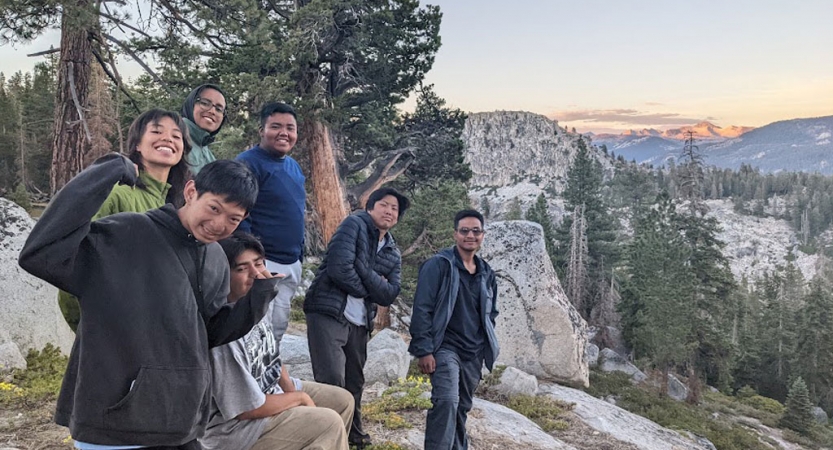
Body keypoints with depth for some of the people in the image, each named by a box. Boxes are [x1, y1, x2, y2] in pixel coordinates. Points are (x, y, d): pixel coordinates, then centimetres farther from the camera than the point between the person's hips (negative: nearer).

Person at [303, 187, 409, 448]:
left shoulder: (393, 254, 13)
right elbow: (339, 269, -19)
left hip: (359, 324, 7)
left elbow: (389, 295, -3)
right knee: (332, 382, -14)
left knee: (354, 383, 17)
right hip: (328, 314, -7)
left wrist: (362, 267, -15)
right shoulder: (355, 224, -5)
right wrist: (369, 289, -5)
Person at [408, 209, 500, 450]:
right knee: (447, 402, -22)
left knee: (462, 407, 14)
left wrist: (486, 346, 15)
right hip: (445, 347, -6)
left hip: (473, 353, 6)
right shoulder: (438, 265, -9)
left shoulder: (487, 274, 11)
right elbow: (422, 309, -13)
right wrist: (424, 350, -18)